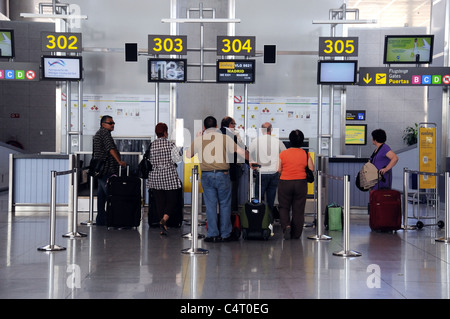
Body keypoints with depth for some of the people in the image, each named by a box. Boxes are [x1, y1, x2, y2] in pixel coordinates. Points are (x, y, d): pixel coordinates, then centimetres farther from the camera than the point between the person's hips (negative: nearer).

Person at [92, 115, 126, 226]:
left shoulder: (97, 134, 24)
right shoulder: (105, 132, -8)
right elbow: (110, 148, -21)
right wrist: (119, 161, -26)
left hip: (100, 170, 11)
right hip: (107, 170, -11)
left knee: (101, 195, 11)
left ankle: (100, 220, 14)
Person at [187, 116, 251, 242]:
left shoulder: (198, 139, 5)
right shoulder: (224, 138, -1)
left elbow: (188, 155, 17)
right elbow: (241, 152, -3)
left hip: (206, 175, 2)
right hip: (222, 175, -2)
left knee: (210, 205, 7)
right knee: (225, 204, 8)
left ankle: (213, 234, 8)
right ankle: (225, 234, 12)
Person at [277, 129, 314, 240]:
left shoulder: (283, 154, -7)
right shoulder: (305, 154, -4)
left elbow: (279, 170, -4)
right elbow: (312, 169, -2)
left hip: (285, 183, -1)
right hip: (301, 183, 1)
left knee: (284, 207, 13)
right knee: (298, 209, 9)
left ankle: (286, 226, -11)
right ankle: (296, 234, 13)